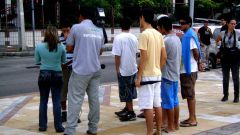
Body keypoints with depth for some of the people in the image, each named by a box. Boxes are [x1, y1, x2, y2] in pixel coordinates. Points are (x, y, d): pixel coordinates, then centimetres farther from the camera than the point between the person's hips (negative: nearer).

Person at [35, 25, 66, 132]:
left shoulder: (39, 46, -8)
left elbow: (37, 61, 5)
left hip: (43, 75, 1)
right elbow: (64, 61, 6)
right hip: (57, 75, -1)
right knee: (56, 101, 5)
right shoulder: (61, 47, -9)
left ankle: (42, 126, 16)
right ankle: (58, 126, 7)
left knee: (43, 101, 11)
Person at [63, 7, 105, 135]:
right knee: (94, 99, 10)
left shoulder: (76, 27, -6)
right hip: (95, 69, 5)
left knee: (75, 100, -5)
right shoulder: (99, 31, 10)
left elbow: (69, 48, 1)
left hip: (80, 70, -5)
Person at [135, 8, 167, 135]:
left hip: (147, 75, -8)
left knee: (147, 106, -4)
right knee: (157, 104, 12)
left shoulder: (144, 34, -14)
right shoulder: (159, 34, 9)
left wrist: (139, 76, -14)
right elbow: (164, 57, 9)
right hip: (157, 75, 8)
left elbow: (144, 57, -19)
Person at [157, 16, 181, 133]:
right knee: (175, 100, 14)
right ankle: (176, 124, 20)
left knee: (168, 102, -1)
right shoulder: (177, 38, 9)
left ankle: (171, 127, 5)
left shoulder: (166, 40, -19)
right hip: (175, 74, 9)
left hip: (167, 75, -9)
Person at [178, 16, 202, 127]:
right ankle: (192, 118, 20)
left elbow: (196, 52, -18)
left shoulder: (190, 35, -14)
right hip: (185, 69, 9)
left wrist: (197, 62, -2)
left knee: (190, 95, -4)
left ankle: (192, 119, 1)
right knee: (189, 95, 13)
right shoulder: (186, 35, 15)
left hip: (189, 70, -9)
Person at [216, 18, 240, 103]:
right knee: (225, 77, 7)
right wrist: (220, 47, 6)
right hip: (225, 57, 2)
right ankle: (225, 95, 16)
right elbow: (217, 41, 18)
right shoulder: (222, 33, 2)